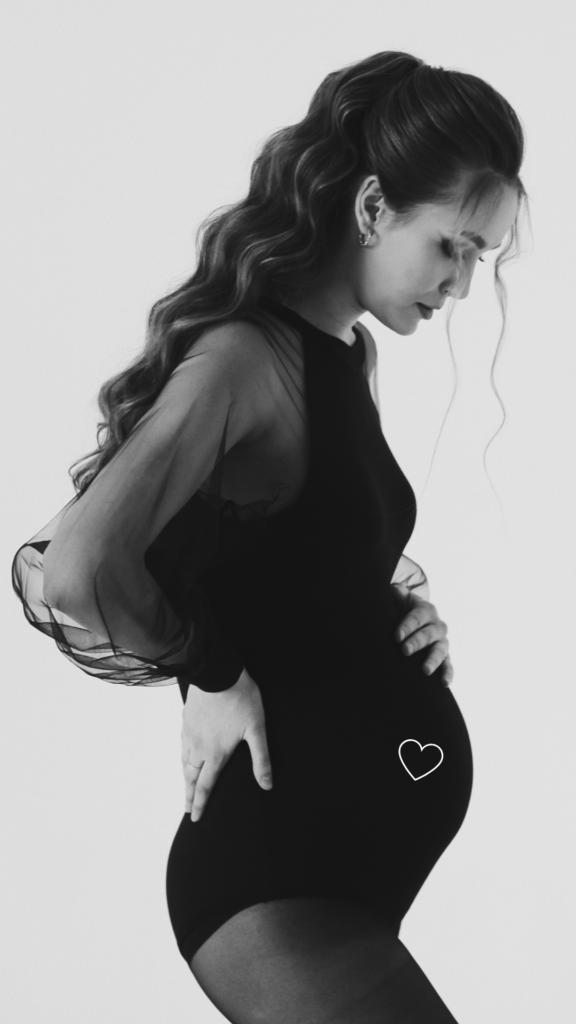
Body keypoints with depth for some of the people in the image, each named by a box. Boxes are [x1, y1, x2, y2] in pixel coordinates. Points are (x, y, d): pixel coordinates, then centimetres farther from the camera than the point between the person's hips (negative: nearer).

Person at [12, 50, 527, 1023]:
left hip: (370, 848, 9)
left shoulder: (347, 357, 9)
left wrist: (402, 612, 3)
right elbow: (75, 574, -33)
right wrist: (211, 676, -16)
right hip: (275, 873, -9)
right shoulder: (247, 357, -19)